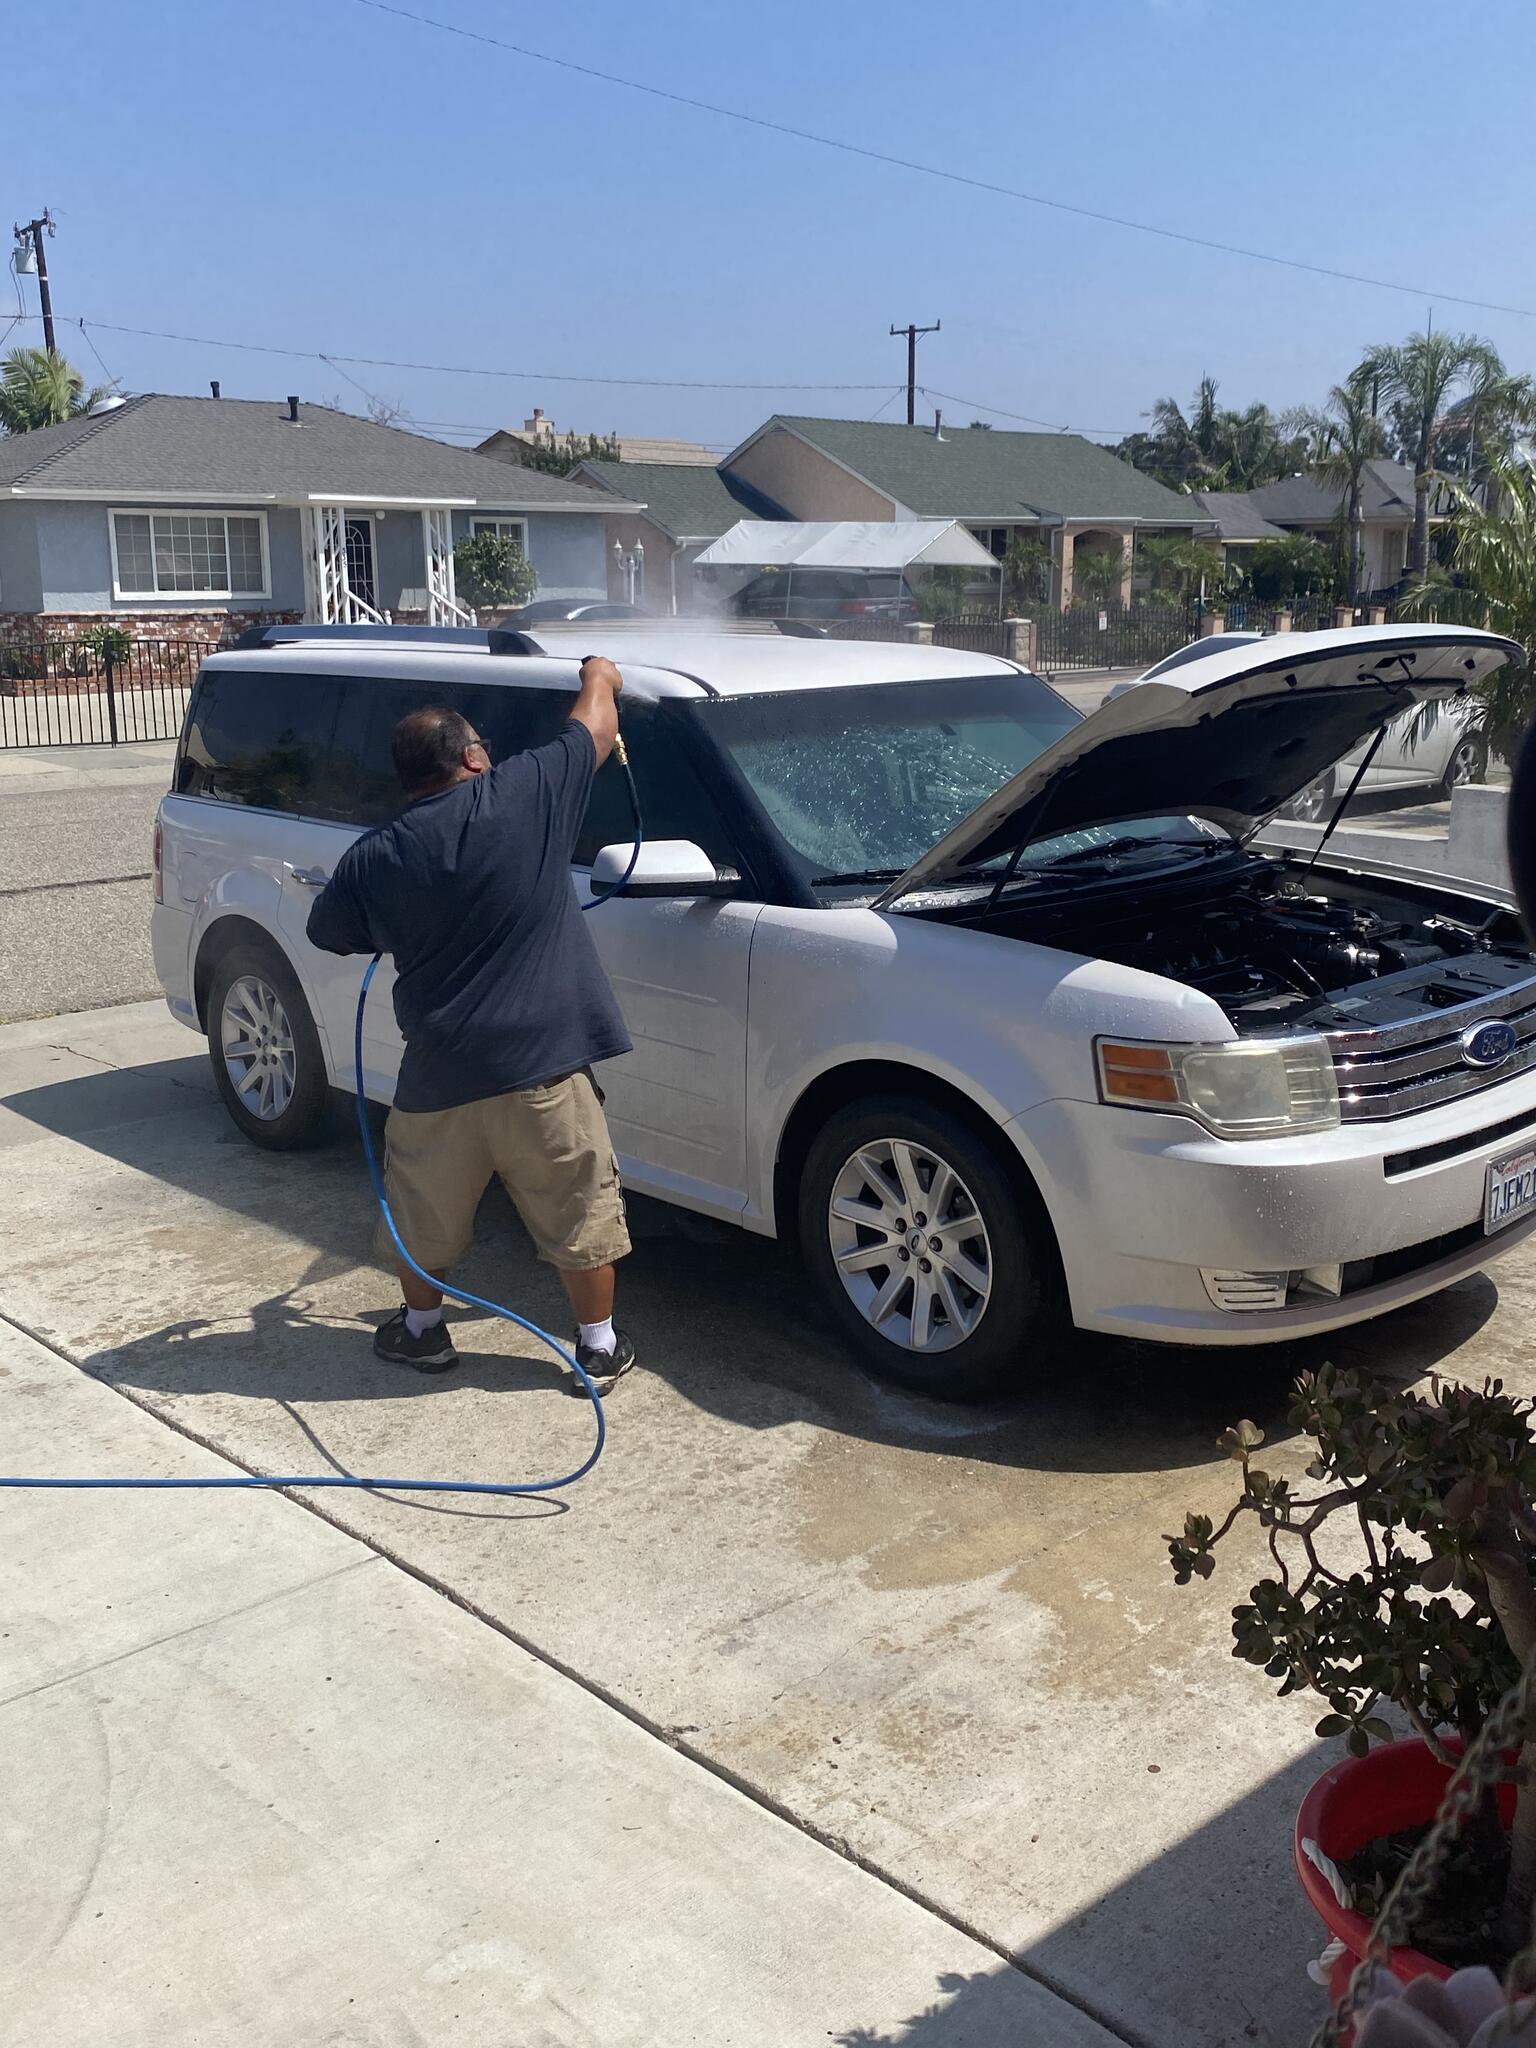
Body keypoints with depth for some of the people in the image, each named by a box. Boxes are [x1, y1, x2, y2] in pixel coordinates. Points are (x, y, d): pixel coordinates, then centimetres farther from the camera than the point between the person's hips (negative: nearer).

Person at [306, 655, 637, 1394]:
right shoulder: (525, 795, -7)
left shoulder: (373, 859, -1)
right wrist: (600, 673, 28)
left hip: (438, 1075, 2)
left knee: (423, 1212, 22)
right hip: (542, 1067, -2)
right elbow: (596, 724, 8)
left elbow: (326, 931, 16)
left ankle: (421, 1329, 38)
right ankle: (599, 1347, 21)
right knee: (580, 1209, 12)